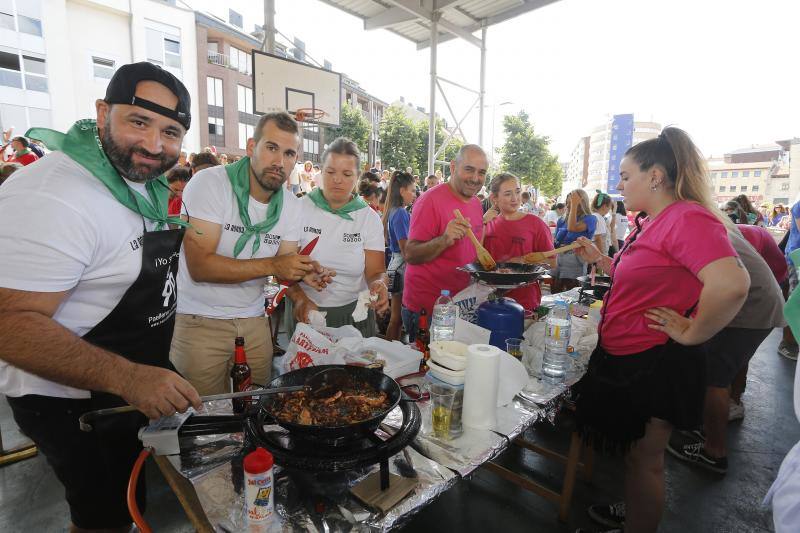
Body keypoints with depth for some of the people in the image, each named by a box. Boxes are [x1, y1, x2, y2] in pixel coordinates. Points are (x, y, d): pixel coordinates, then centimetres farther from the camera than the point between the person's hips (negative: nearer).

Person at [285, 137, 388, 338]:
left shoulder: (370, 218, -3)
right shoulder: (299, 209, -7)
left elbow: (376, 272, -7)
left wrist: (379, 284, -30)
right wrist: (300, 298, -27)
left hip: (354, 314, 1)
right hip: (305, 312, -1)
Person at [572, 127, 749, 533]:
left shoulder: (688, 218, -21)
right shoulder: (653, 222, 10)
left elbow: (731, 285, -36)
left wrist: (690, 333, -24)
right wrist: (599, 259, 11)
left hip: (656, 365, -10)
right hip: (627, 359, 10)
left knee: (644, 458, 10)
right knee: (633, 451, 26)